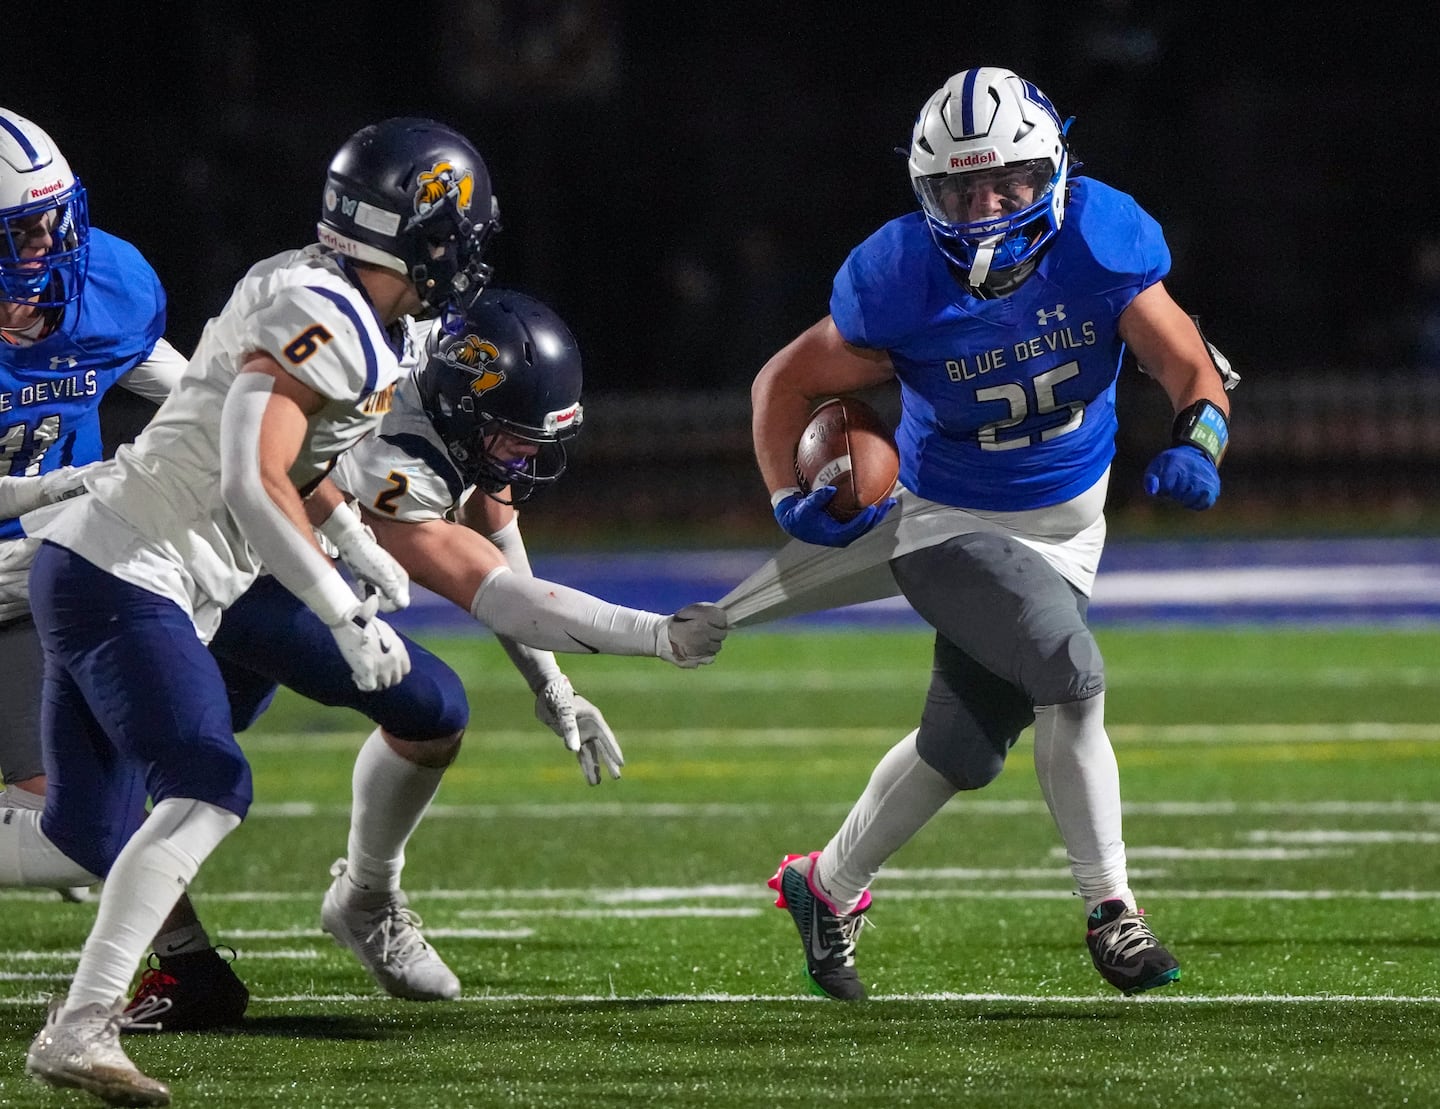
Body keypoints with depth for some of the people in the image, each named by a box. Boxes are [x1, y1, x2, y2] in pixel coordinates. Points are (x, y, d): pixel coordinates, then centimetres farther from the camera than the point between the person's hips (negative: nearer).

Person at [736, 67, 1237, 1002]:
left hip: (1065, 528, 4)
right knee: (1070, 673, -26)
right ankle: (1111, 911, -13)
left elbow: (1190, 368, -16)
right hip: (952, 527, -4)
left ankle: (829, 887, 33)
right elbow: (787, 382, -7)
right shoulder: (901, 283, -22)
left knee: (964, 749, 8)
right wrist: (791, 497, -17)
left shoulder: (1100, 242, -18)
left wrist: (1197, 439, -36)